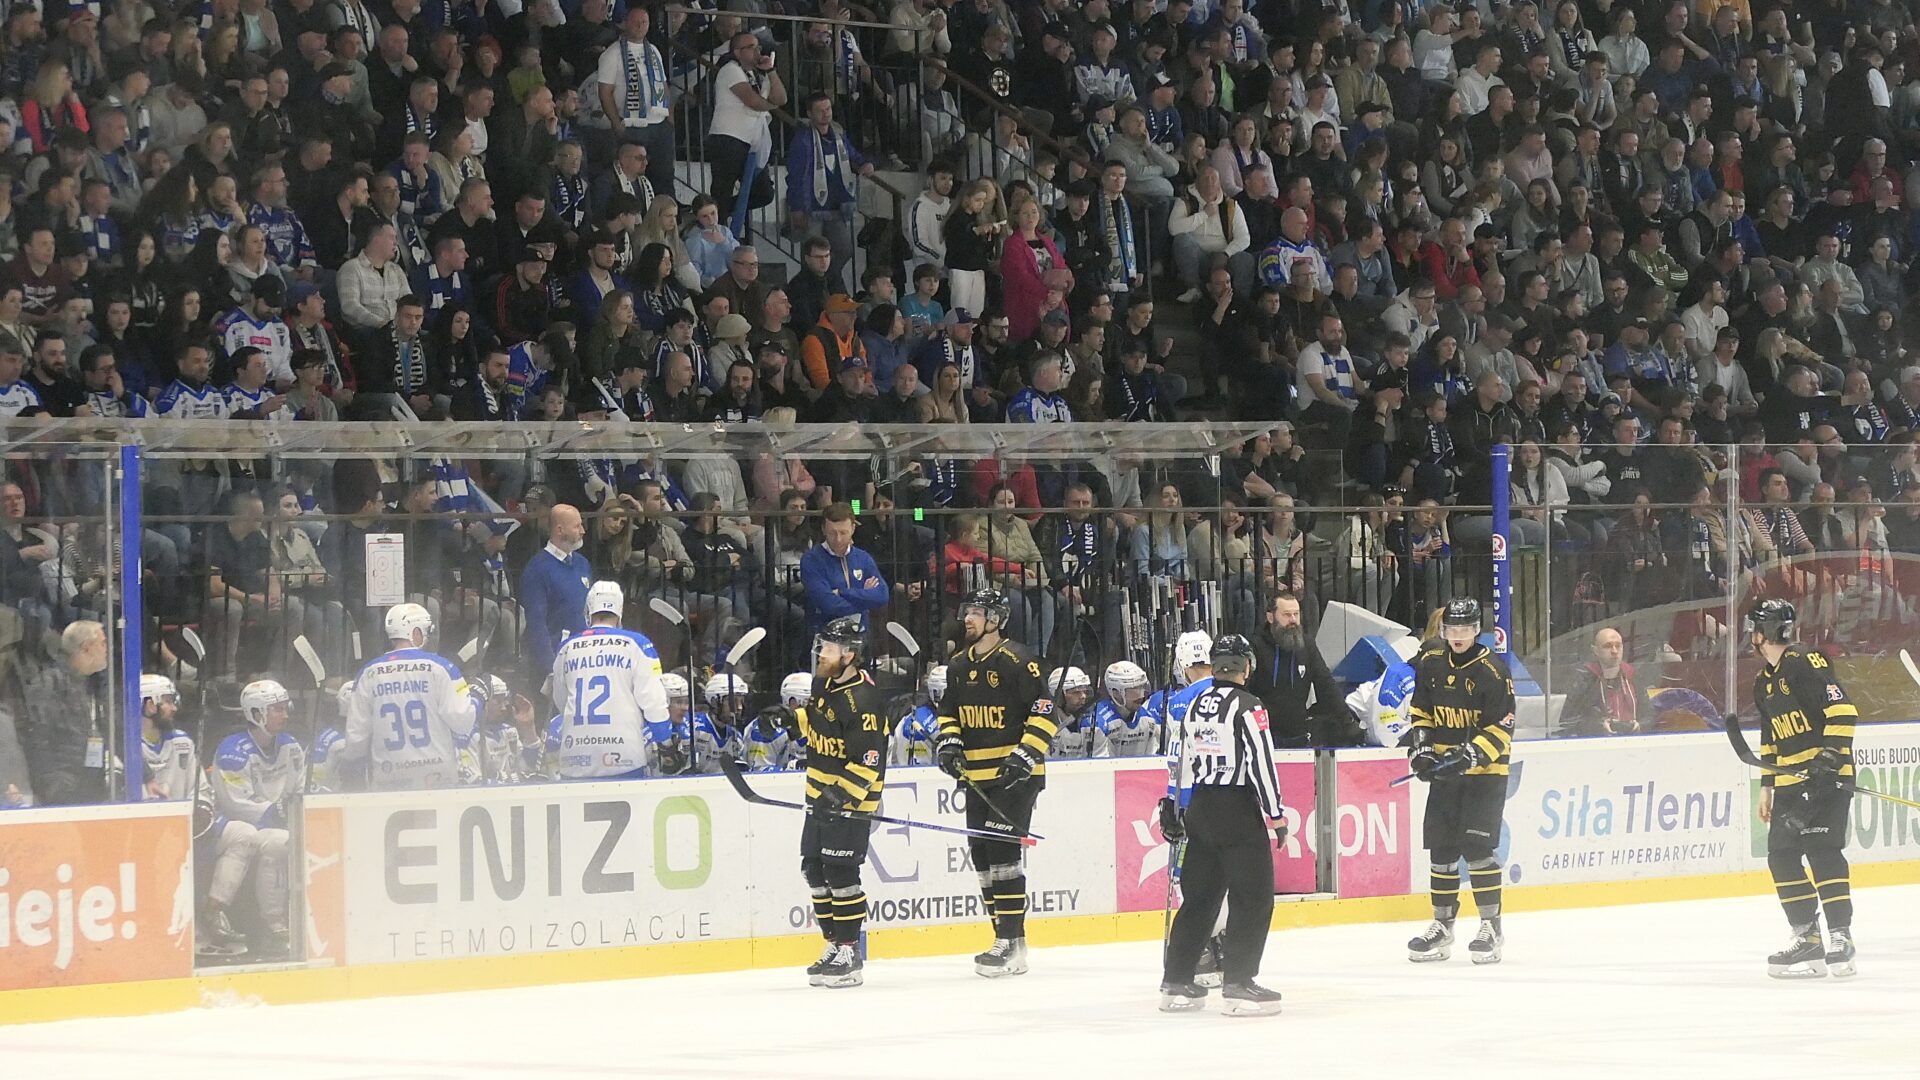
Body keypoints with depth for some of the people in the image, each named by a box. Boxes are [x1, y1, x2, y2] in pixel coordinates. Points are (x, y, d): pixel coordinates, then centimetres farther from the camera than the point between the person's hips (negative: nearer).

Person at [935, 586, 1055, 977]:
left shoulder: (1017, 662, -12)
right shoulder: (959, 665, 12)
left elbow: (1044, 713, -13)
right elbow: (949, 710, 24)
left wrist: (1026, 754, -21)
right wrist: (949, 741, 5)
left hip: (1015, 774, -9)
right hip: (976, 776, 9)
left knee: (1003, 852, -15)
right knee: (982, 855, 9)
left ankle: (1011, 942, -14)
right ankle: (1007, 941, 16)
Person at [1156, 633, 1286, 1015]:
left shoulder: (1193, 707, 11)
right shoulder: (1247, 708, -10)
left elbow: (1176, 762, 18)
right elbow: (1261, 764, -16)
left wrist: (1172, 811, 27)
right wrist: (1276, 815, -11)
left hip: (1198, 810, 7)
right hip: (1238, 810, -7)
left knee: (1199, 896, 14)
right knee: (1253, 897, -3)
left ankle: (1176, 983, 16)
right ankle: (1238, 984, -10)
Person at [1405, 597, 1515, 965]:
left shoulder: (1492, 671, -12)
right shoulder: (1430, 664, 5)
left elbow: (1502, 728, -13)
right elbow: (1420, 711, 16)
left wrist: (1470, 755, -23)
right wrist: (1423, 749, 1)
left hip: (1485, 770, -6)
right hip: (1444, 769, 6)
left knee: (1477, 846, -13)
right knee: (1441, 848, 6)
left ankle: (1491, 925, -5)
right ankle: (1442, 925, 16)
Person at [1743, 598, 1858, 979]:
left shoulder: (1806, 662, -12)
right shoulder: (1763, 681, 17)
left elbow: (1842, 710, -19)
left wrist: (1831, 756, -24)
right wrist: (1767, 786, 23)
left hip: (1826, 773, -10)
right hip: (1790, 779, 10)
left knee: (1821, 848, -17)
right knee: (1781, 856, 5)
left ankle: (1841, 937, -17)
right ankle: (1807, 938, 10)